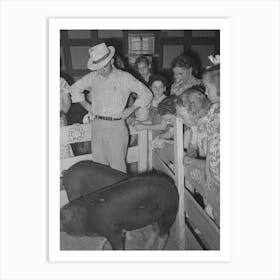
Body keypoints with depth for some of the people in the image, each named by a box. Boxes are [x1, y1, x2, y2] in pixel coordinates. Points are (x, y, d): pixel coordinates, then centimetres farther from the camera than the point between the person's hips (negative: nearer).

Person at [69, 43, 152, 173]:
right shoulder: (92, 77, 7)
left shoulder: (124, 77, -1)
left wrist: (130, 109, -3)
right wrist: (86, 105, 10)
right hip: (97, 125, 4)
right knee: (99, 163, 11)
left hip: (116, 125, -3)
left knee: (118, 165, 1)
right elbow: (74, 89, 22)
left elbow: (147, 94, 2)